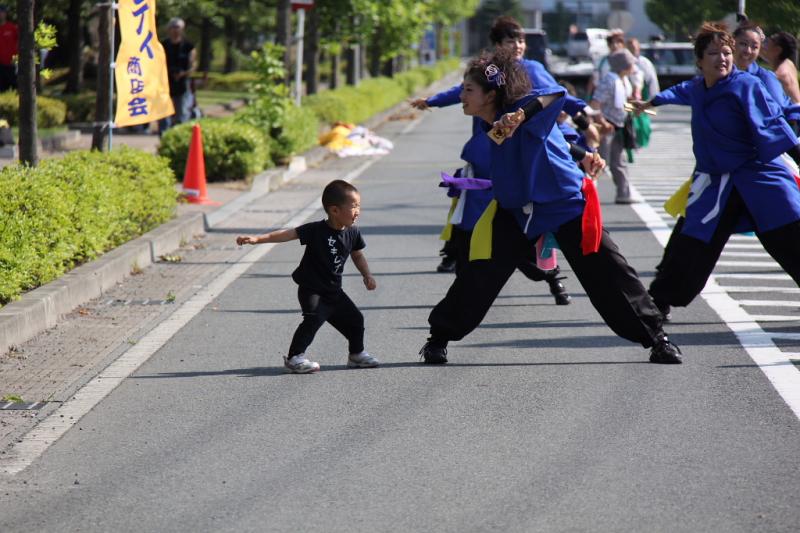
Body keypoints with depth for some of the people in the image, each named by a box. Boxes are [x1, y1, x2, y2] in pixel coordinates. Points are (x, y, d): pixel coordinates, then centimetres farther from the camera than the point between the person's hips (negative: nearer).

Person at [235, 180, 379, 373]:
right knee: (313, 318, -24)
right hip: (312, 290, -6)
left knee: (355, 319, 10)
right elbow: (288, 234, -25)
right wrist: (257, 238, -33)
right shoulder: (316, 230, -20)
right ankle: (294, 357, -16)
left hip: (334, 291, 6)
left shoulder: (352, 233, -3)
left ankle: (357, 354, 33)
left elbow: (358, 255, 16)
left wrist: (367, 275, 3)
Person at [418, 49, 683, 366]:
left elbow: (555, 94, -41)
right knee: (480, 274, -1)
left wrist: (520, 116, -53)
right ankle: (439, 338, 10)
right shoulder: (489, 126, 0)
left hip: (567, 206, -6)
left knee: (607, 274, -4)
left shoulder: (519, 109, -22)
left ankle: (655, 338, 8)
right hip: (518, 211, 6)